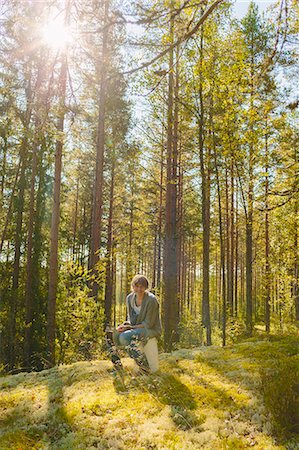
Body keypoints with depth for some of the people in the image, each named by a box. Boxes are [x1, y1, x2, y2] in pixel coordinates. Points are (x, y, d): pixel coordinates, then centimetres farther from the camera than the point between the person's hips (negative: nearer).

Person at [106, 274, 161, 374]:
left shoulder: (151, 300, -20)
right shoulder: (130, 298, 2)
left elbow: (148, 324, -18)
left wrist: (130, 327, -18)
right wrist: (125, 324, -10)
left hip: (151, 329, -7)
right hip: (136, 327, 7)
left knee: (125, 337, -30)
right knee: (110, 334, -9)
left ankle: (145, 367, -18)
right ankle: (117, 366, 1)